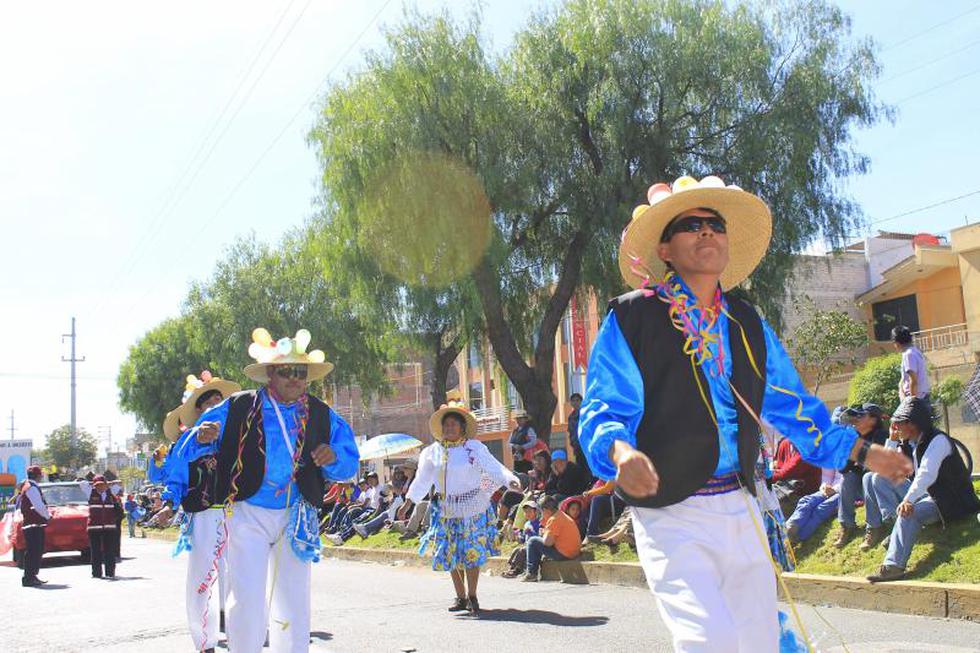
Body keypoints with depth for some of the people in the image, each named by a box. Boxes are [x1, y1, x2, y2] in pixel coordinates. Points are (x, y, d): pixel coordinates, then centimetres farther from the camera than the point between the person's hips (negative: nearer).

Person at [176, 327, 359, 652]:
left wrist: (333, 457, -16)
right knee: (247, 601, -6)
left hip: (296, 517, 3)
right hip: (248, 515, -2)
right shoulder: (237, 407, -4)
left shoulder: (322, 416, 3)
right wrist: (202, 438, -27)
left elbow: (349, 464, 7)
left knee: (294, 604, 9)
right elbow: (187, 451, -3)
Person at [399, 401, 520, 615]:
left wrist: (510, 480, -28)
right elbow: (422, 479, 13)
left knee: (472, 553, -4)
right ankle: (461, 597, 20)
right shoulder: (434, 451, 6)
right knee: (450, 555, 7)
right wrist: (408, 503, 10)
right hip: (445, 509, 4)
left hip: (472, 508, -4)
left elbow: (494, 467, -10)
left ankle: (472, 597, 9)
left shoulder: (474, 447, -4)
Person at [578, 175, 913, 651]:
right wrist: (620, 451, -30)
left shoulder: (748, 324, 14)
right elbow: (601, 411, -8)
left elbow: (790, 404, 23)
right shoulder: (631, 318, -4)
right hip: (671, 514, -6)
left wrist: (860, 451, 21)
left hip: (742, 509, 6)